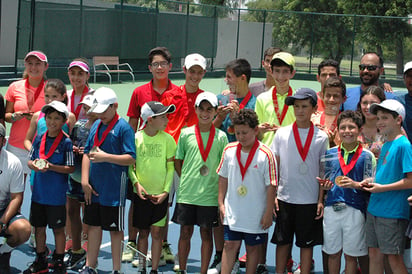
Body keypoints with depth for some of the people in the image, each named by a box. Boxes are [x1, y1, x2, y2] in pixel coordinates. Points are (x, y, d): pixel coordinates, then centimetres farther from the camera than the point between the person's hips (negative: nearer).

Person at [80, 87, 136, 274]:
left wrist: (105, 157, -22)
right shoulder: (96, 125, 10)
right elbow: (87, 153, 12)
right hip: (94, 188, 6)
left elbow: (131, 158, -14)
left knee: (115, 229, 4)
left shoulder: (123, 128, -10)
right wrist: (85, 180, 3)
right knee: (93, 225, 14)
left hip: (114, 190, -6)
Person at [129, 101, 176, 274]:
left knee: (157, 232, 1)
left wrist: (166, 191, -6)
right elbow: (129, 165, 3)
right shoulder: (136, 137, -3)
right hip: (141, 193, 0)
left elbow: (170, 166, 1)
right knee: (143, 232, 9)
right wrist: (136, 183, -11)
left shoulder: (167, 139, -2)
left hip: (160, 194, 0)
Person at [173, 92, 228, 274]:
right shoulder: (186, 134, 3)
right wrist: (187, 180, 2)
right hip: (186, 192, 1)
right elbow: (177, 162, 11)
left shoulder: (221, 136, 1)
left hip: (209, 194, -1)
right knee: (185, 232, 7)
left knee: (206, 233, 6)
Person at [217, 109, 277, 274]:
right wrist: (221, 203, 8)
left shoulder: (265, 155, -13)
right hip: (232, 212, 3)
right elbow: (223, 178, 11)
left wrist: (268, 213, -9)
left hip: (256, 214, -3)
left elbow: (271, 186, -9)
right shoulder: (229, 150, -1)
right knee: (230, 245, 2)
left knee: (253, 248, 10)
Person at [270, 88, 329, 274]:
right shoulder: (282, 133, 2)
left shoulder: (321, 138, 0)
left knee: (307, 242, 6)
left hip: (310, 200, -1)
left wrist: (321, 200, -2)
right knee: (282, 240, 8)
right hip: (285, 198, 1)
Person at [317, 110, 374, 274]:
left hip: (354, 209, -3)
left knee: (351, 255, 6)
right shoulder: (330, 154, 7)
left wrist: (355, 184, -20)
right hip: (331, 208, 3)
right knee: (333, 253, 11)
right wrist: (325, 185, -5)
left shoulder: (367, 156, -2)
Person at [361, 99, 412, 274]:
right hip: (374, 209, 8)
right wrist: (371, 182, 5)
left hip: (393, 212, -8)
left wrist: (381, 188, -15)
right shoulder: (385, 145, 14)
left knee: (394, 258, -2)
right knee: (374, 254, 11)